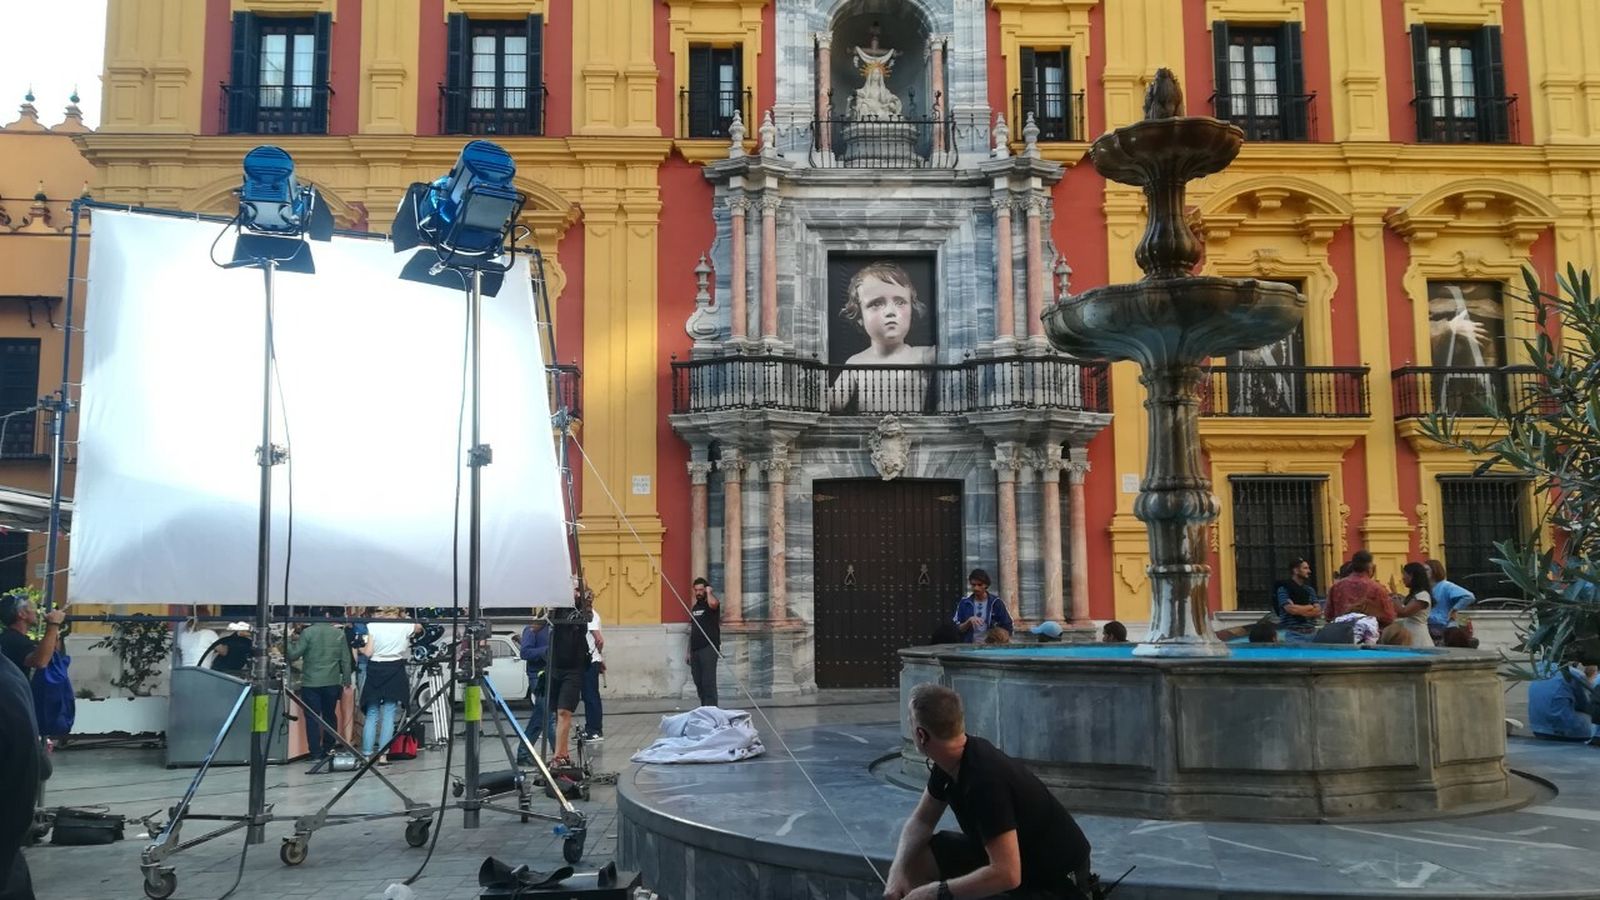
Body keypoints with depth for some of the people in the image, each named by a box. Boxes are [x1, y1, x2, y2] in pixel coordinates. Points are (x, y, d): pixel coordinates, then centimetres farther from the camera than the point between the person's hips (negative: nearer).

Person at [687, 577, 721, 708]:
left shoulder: (711, 604, -3)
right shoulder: (695, 607, 19)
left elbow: (713, 603, -31)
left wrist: (709, 591, -11)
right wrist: (689, 651, 17)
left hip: (709, 648, -7)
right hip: (695, 649, 7)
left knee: (708, 682, -12)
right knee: (698, 682, 8)